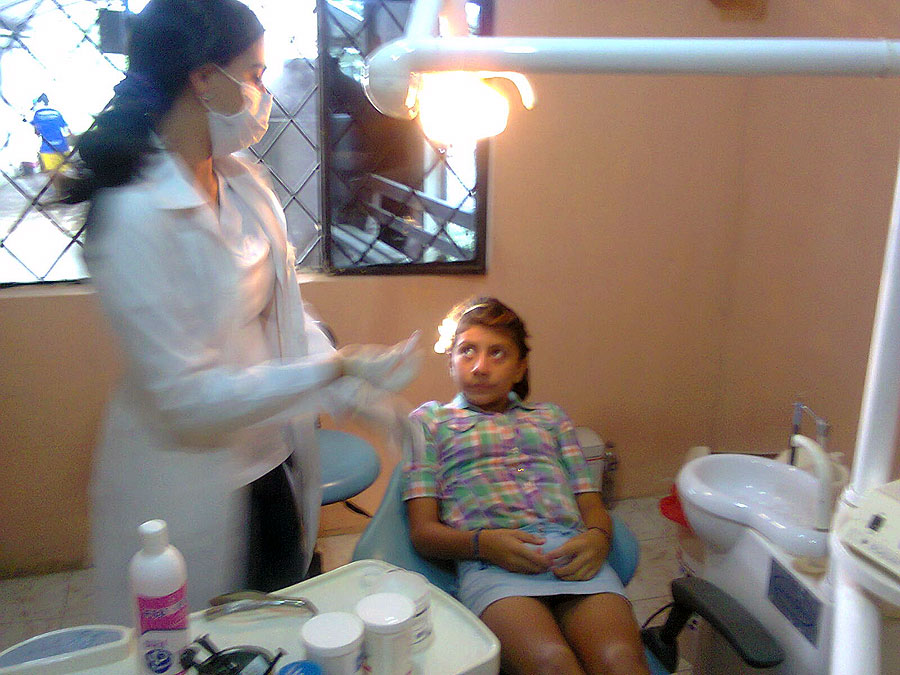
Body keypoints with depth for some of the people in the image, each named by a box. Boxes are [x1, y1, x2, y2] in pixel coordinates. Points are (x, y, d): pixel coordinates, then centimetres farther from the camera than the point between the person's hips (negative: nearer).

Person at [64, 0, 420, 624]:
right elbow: (188, 394, -25)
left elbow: (286, 313, 4)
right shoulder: (134, 214, -25)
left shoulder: (243, 181, -1)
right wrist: (337, 367, -24)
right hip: (188, 490, -7)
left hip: (273, 465, 7)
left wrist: (360, 395, -8)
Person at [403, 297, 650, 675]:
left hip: (572, 554, 3)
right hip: (490, 563, -2)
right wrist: (482, 542, -10)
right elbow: (423, 531, 11)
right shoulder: (429, 420, 21)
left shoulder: (550, 417, 30)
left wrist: (597, 538, -4)